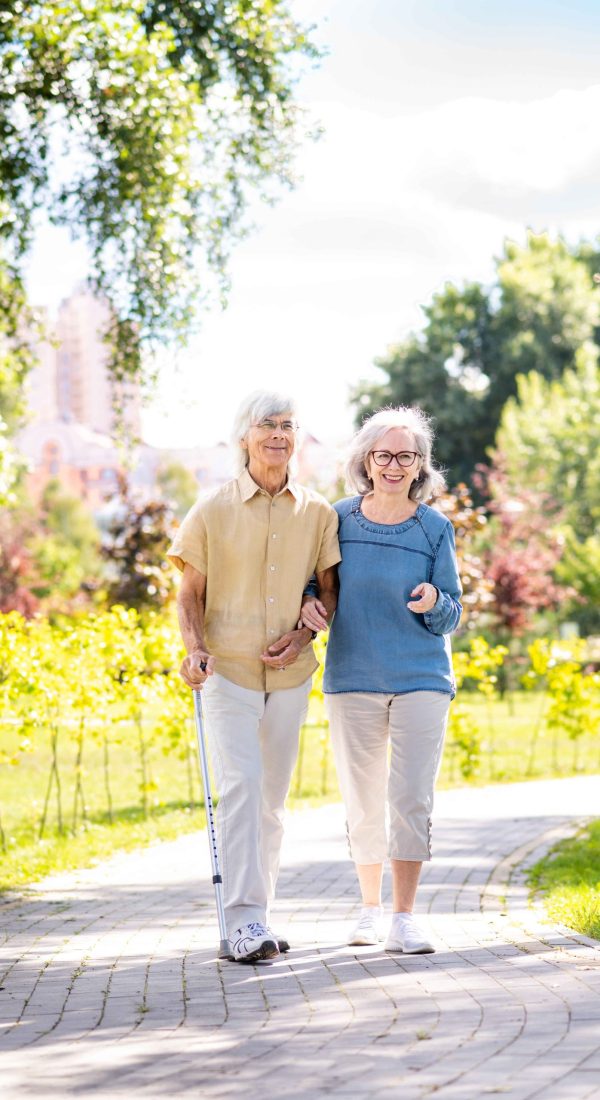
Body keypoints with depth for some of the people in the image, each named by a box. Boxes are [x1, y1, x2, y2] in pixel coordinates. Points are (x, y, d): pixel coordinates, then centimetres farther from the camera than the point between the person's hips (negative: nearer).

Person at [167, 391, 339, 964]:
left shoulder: (318, 513, 7)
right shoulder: (213, 510, 0)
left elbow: (330, 589, 12)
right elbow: (191, 594, 3)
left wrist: (304, 633, -7)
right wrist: (195, 649, -14)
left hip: (289, 674, 3)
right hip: (227, 670, -3)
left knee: (272, 797, 9)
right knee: (240, 784, -17)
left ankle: (256, 914, 18)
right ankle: (244, 921, -20)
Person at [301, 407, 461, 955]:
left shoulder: (436, 529, -1)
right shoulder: (338, 519, 1)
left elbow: (452, 617, 2)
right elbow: (314, 581, 13)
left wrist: (433, 602, -20)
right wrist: (308, 602, -9)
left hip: (421, 679, -1)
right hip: (353, 679, 1)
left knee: (412, 799, -9)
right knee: (363, 802, 9)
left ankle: (404, 919, -6)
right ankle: (370, 906, 24)